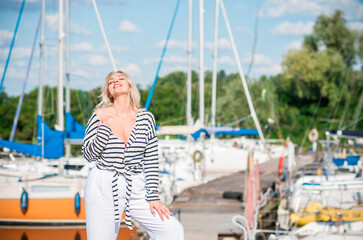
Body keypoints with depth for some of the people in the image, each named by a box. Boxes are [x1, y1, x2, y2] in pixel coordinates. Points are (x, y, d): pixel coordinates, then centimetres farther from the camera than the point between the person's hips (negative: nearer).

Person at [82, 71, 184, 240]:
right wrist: (106, 128, -13)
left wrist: (153, 196, 1)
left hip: (136, 189, 2)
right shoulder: (100, 116, 0)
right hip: (103, 189, -2)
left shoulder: (145, 118, 5)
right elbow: (88, 154, 1)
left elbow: (151, 160, 6)